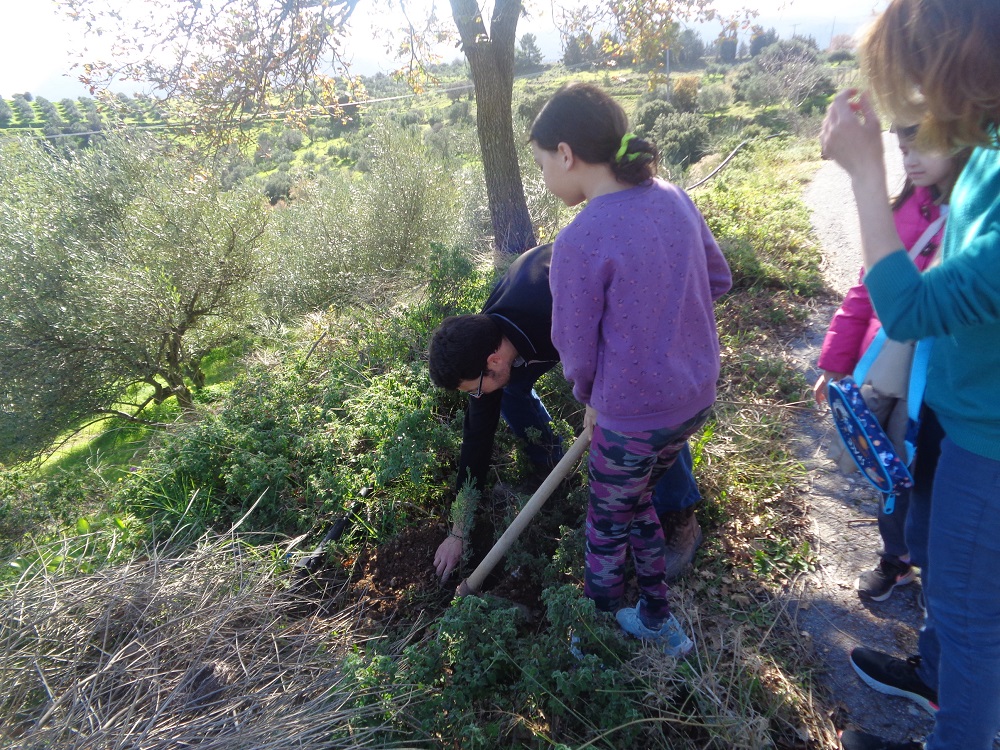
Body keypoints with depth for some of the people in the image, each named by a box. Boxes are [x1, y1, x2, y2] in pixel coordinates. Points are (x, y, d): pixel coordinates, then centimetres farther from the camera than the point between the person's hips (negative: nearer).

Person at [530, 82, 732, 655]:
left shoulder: (580, 241, -23)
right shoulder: (674, 199, -2)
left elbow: (578, 350, -15)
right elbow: (719, 280, 10)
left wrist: (590, 399, 5)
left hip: (633, 417, -7)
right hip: (697, 397, 7)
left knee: (609, 526, 19)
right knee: (635, 499, 28)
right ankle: (656, 618, 43)